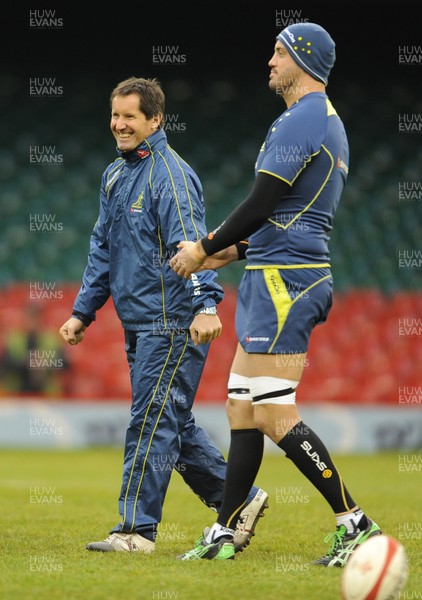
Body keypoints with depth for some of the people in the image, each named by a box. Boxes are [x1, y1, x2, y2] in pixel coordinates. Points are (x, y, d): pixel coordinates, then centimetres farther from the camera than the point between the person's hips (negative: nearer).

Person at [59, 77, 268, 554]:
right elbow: (103, 250, 24)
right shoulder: (114, 175, 17)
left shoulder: (170, 175, -11)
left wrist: (205, 305, -33)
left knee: (151, 424, -8)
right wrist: (82, 312, 22)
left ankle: (137, 529, -4)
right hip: (138, 325, 9)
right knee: (173, 426, 12)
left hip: (173, 323, -9)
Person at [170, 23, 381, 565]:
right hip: (276, 280, 11)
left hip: (283, 279, -11)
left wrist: (204, 249, -5)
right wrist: (232, 251, 22)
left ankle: (354, 522, -11)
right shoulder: (329, 123, 19)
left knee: (273, 414, -12)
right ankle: (223, 534, 13)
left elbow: (261, 204, -18)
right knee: (241, 409, 11)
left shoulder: (298, 122, -13)